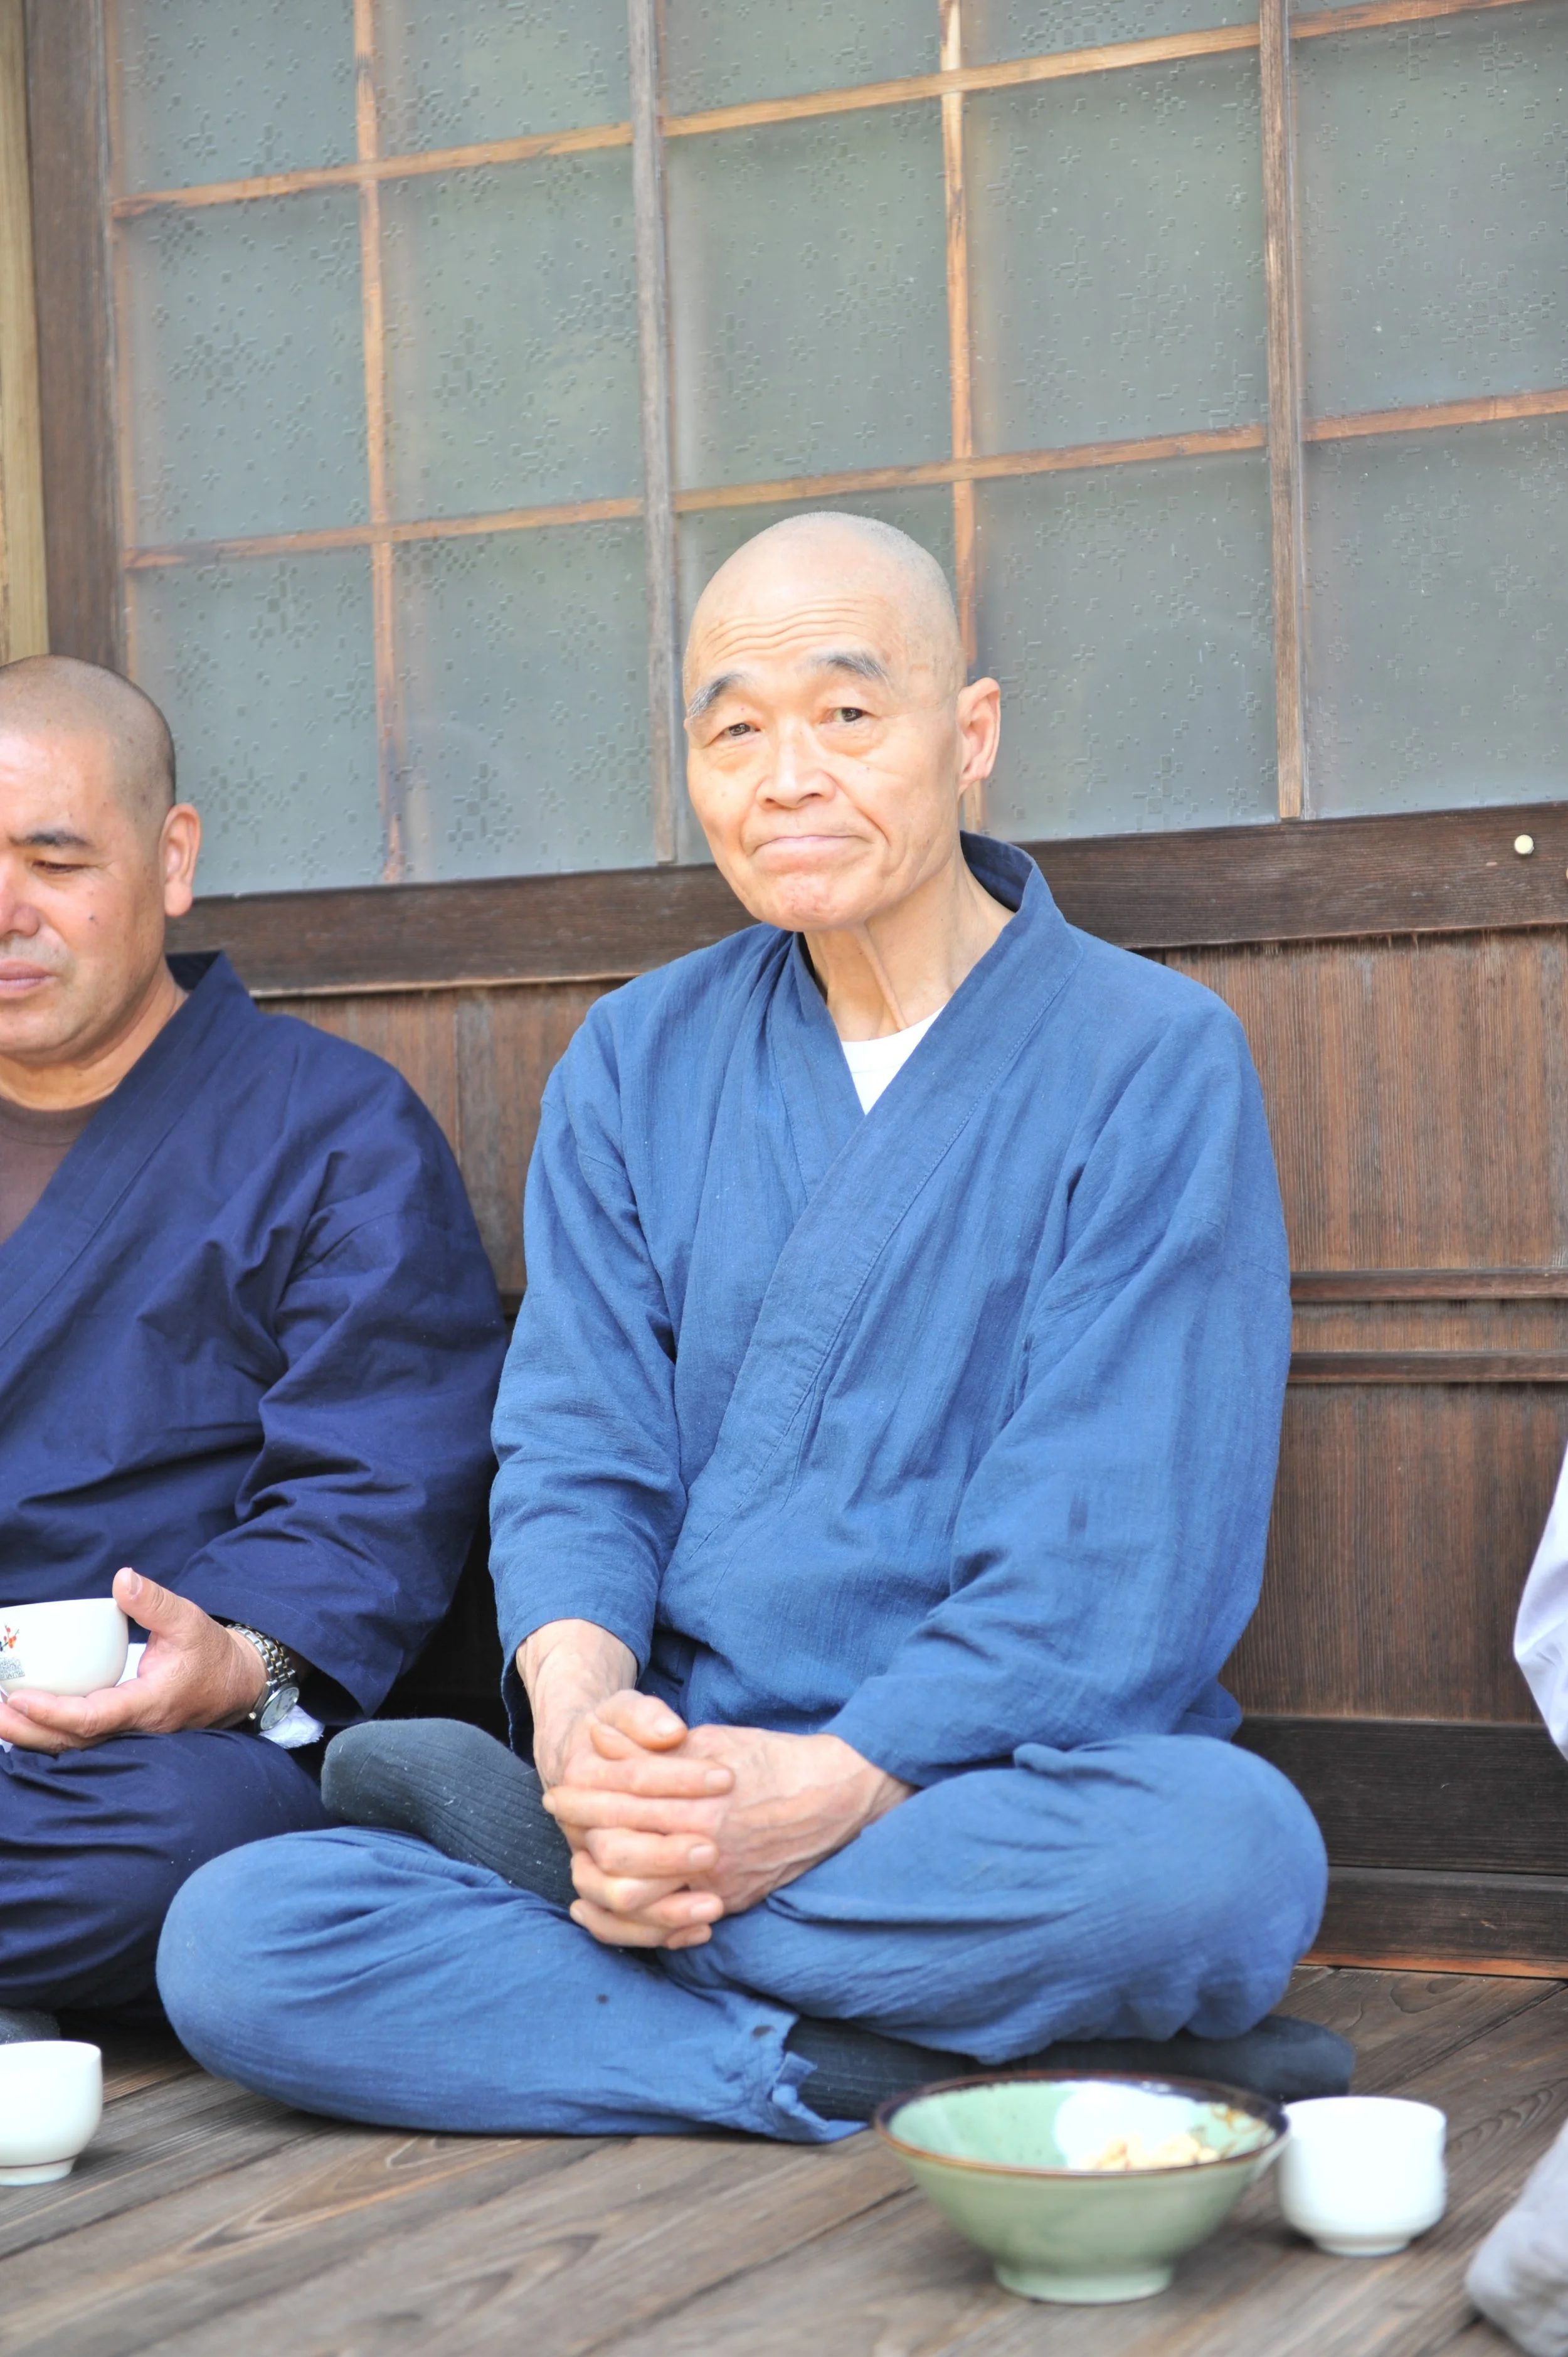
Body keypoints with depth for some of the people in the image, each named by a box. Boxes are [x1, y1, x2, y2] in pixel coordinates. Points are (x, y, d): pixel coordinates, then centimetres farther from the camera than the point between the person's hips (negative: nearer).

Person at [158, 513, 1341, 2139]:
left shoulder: (1153, 1065, -3)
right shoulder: (634, 1067, 12)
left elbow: (1121, 1562, -11)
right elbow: (573, 1461, 4)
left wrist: (833, 1787, -23)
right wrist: (583, 1713, -19)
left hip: (1002, 1795, -2)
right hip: (683, 1776, 2)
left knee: (1228, 1851, -37)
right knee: (230, 1946, -20)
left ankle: (521, 1837, -18)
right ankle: (905, 2062, -20)